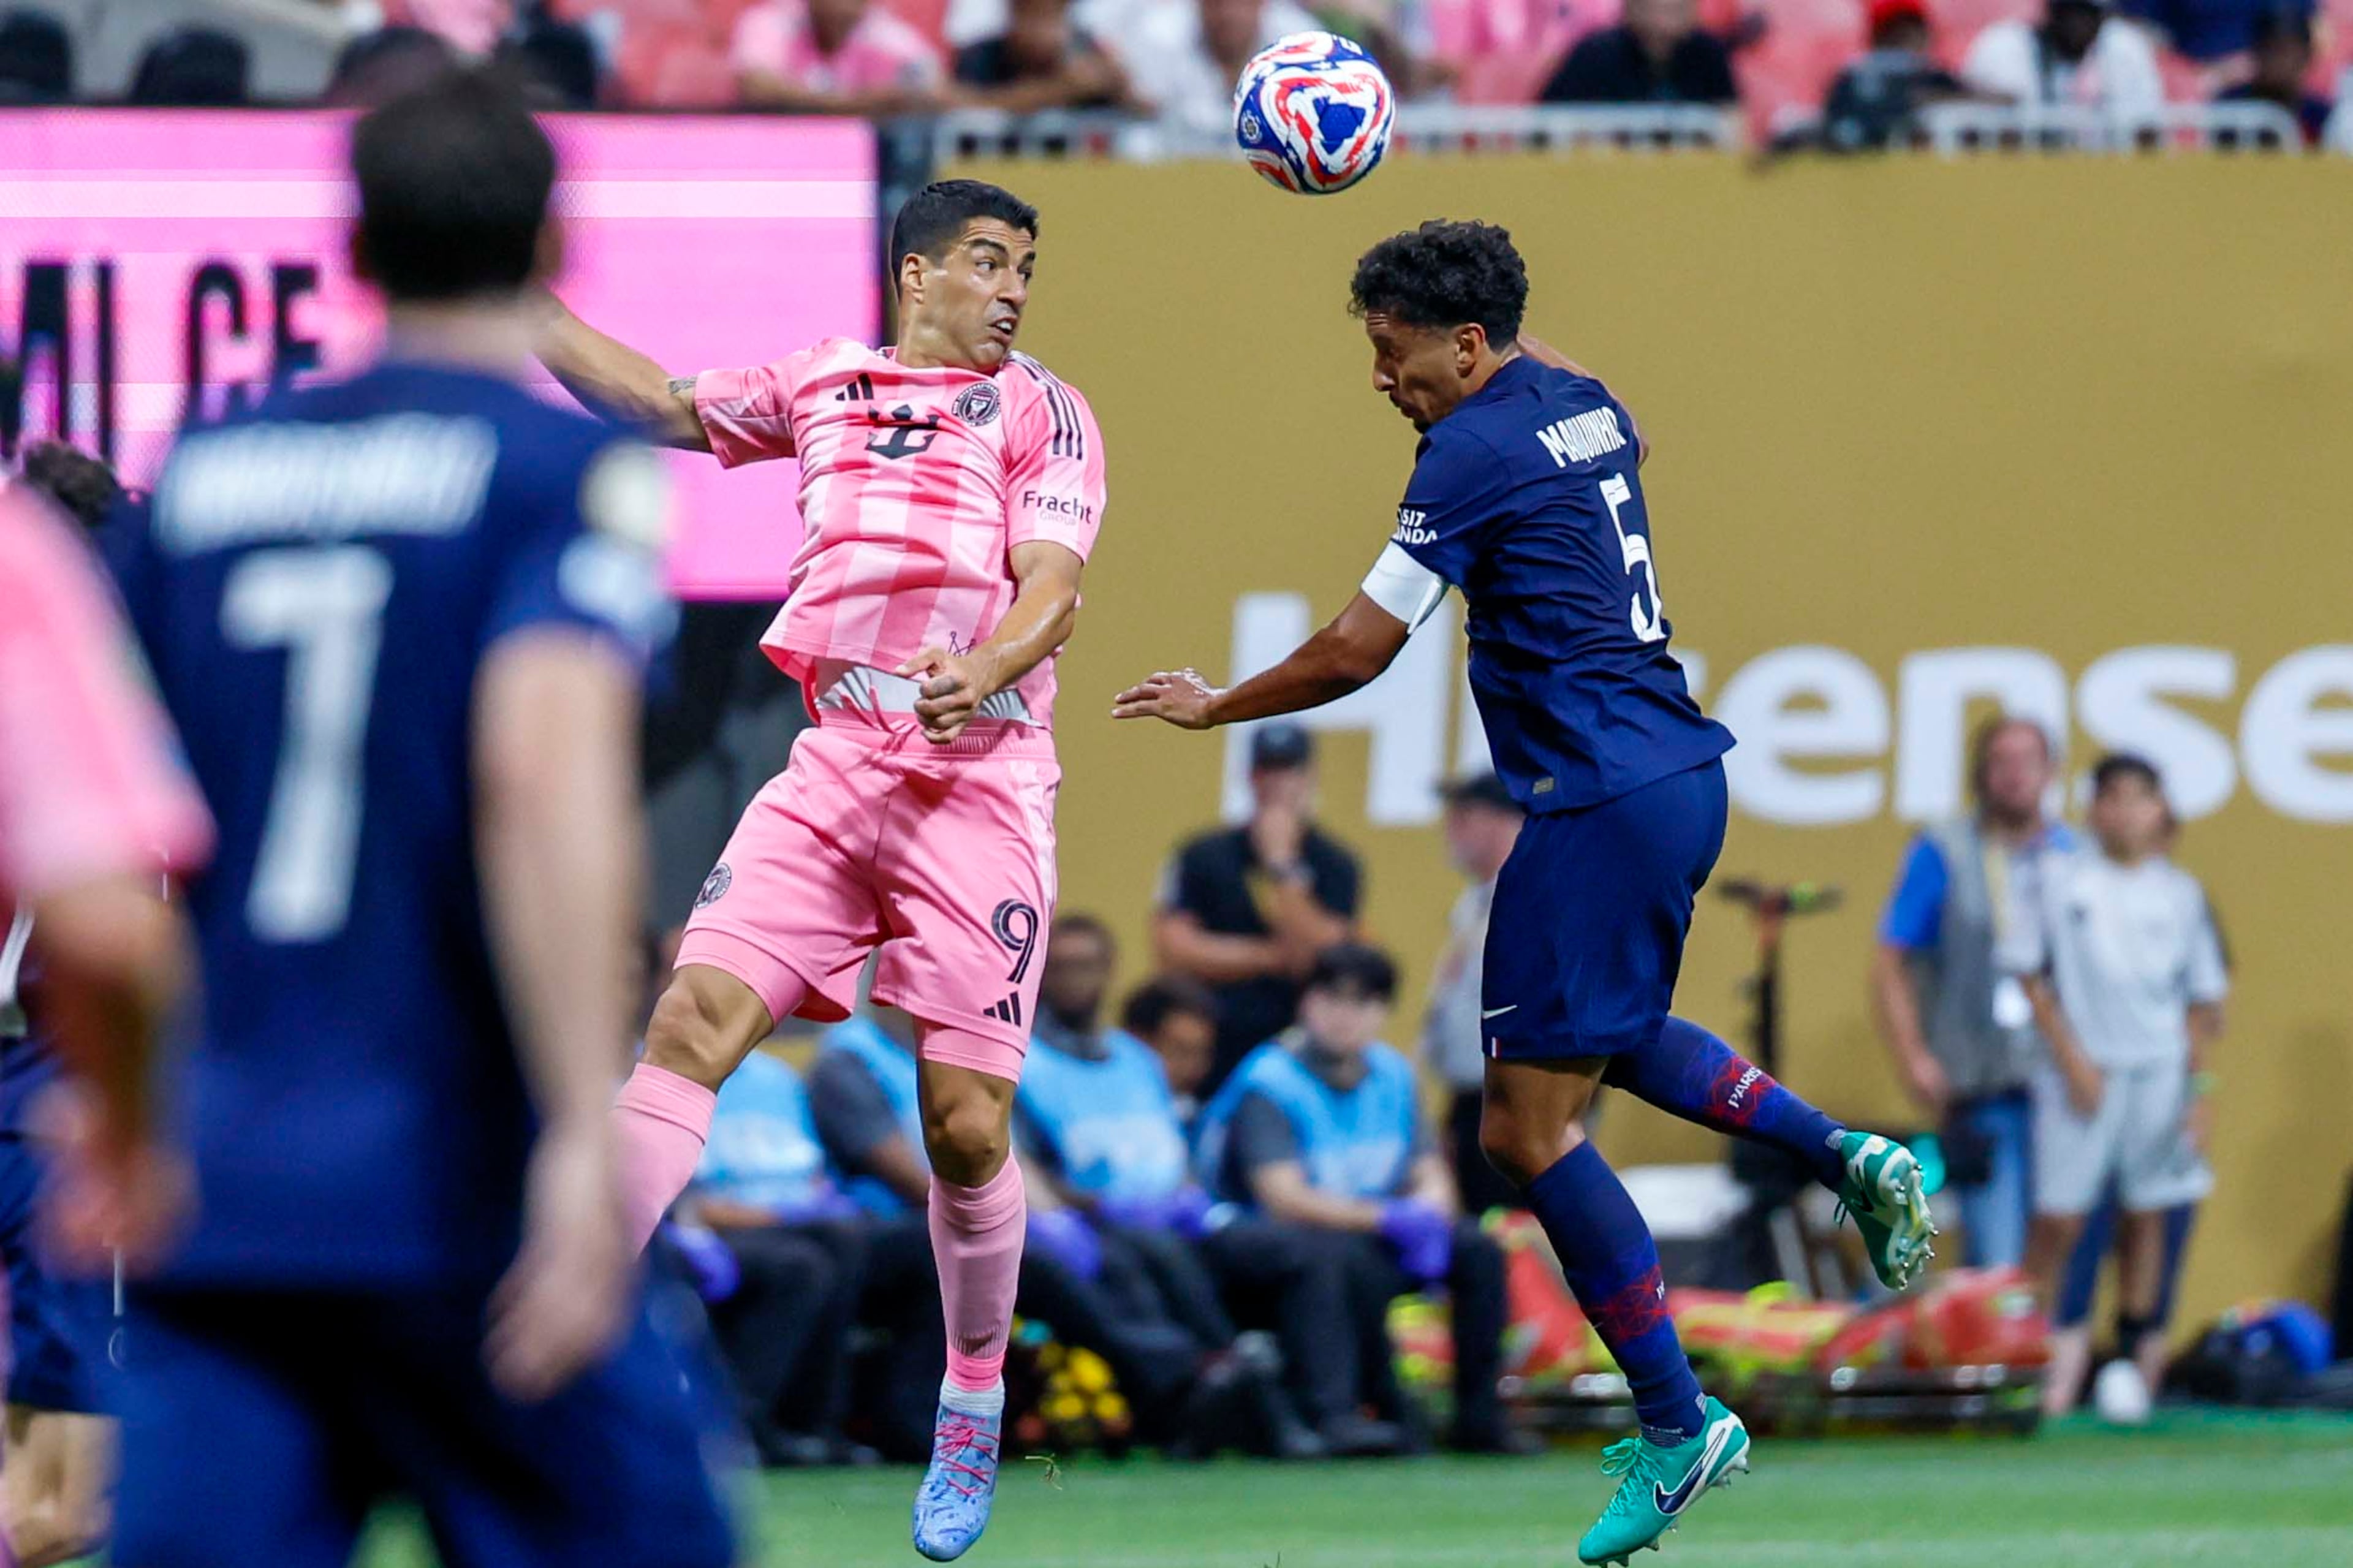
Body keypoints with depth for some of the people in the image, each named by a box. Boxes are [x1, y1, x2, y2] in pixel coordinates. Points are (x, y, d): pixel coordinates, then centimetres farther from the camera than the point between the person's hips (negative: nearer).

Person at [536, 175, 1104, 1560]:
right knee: (693, 1018, -15)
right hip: (835, 769, 3)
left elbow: (1053, 587, -5)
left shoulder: (1040, 409, 6)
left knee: (968, 1123, -6)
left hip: (982, 782, -3)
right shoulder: (824, 385, 17)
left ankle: (975, 1400, 15)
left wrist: (989, 668, -26)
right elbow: (663, 405, 29)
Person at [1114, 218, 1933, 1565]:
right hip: (1684, 775, 10)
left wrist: (1215, 707, 3)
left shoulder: (1476, 455, -14)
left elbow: (1357, 653, -12)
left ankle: (1678, 1426, -4)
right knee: (1609, 1036, 32)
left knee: (1530, 1128, -5)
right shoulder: (1588, 405, 10)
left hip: (1599, 801, -10)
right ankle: (1846, 1156, 17)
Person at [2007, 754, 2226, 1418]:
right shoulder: (2062, 879, 1)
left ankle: (2132, 1362, 13)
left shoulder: (2181, 894, 7)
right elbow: (2031, 975, 1)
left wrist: (2203, 1089, 4)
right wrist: (2071, 1057, -7)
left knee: (2147, 1215, 5)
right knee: (2058, 1221, -6)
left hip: (2160, 1069, 2)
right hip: (2081, 1074, -2)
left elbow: (2203, 1002, 11)